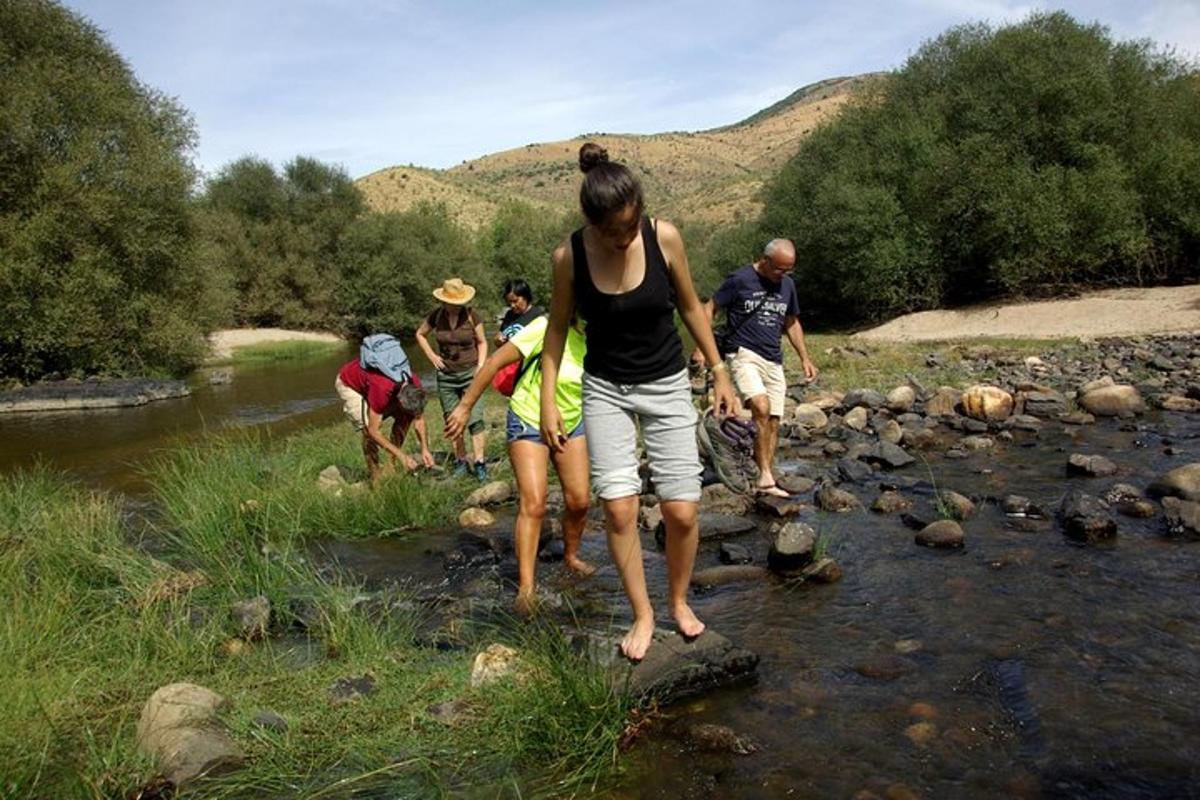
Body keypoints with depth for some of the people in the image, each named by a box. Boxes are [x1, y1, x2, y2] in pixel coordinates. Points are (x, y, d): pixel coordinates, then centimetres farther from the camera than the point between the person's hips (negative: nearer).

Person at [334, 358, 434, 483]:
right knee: (368, 427, -24)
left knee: (404, 418, -9)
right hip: (348, 384, -6)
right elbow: (374, 431, -35)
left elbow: (419, 420, -12)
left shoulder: (414, 386, -26)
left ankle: (390, 468, 0)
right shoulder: (382, 391, -44)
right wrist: (402, 456, -34)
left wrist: (425, 449, -23)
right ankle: (375, 477, -9)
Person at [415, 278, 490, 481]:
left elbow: (482, 342, 6)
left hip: (470, 373, -2)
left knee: (475, 419, -11)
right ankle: (461, 462, 18)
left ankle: (479, 462, -7)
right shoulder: (436, 316, -2)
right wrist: (432, 356, 3)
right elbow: (420, 334, 15)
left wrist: (480, 365, -6)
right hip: (446, 375, 2)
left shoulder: (471, 316, -7)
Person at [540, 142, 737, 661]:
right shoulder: (569, 256, -13)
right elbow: (557, 328, 0)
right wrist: (548, 403, -3)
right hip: (605, 389, 0)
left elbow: (690, 307, 1)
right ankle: (642, 614, 12)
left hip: (667, 386, 0)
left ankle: (679, 601, 24)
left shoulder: (664, 237, -13)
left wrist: (719, 373, 4)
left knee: (682, 511, -3)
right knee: (618, 507, -9)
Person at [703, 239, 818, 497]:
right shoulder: (740, 280, -5)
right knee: (761, 407, -27)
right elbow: (709, 309, -1)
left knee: (772, 422, 2)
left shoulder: (787, 285, 13)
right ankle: (765, 475, -22)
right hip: (744, 354, -6)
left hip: (774, 361, 6)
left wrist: (805, 358, 18)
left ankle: (766, 482, 9)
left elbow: (792, 323, 24)